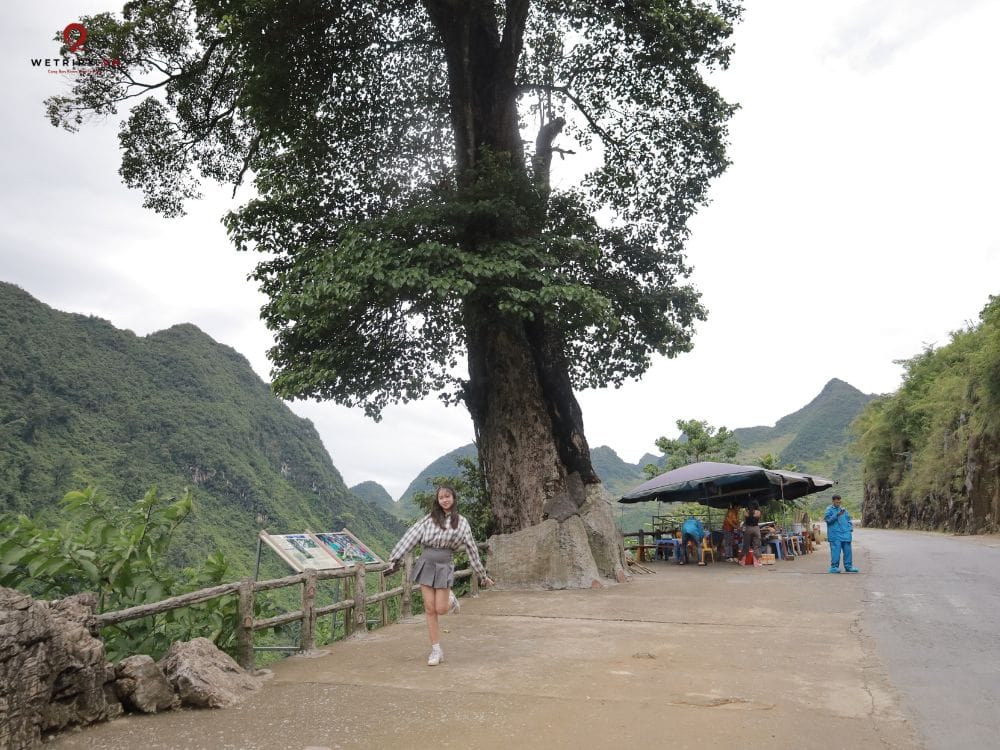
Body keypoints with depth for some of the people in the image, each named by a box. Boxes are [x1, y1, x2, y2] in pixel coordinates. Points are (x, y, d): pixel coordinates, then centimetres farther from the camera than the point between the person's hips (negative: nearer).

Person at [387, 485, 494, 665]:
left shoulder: (461, 522, 4)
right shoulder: (429, 519, 5)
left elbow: (471, 548, 9)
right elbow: (411, 536, 2)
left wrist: (483, 575, 12)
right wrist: (395, 557, -4)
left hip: (444, 566, -1)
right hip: (426, 564, 1)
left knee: (440, 609, -5)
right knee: (430, 609, 1)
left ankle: (450, 600, 31)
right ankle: (436, 651, 11)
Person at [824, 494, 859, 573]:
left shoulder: (843, 509, 17)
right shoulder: (829, 509, 0)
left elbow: (848, 519, 23)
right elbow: (828, 519, -13)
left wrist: (850, 528, 9)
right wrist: (837, 515, -22)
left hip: (845, 534, 6)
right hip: (835, 535, -6)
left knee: (847, 550, 7)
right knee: (836, 551, -9)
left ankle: (848, 566, 17)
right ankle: (834, 567, -1)